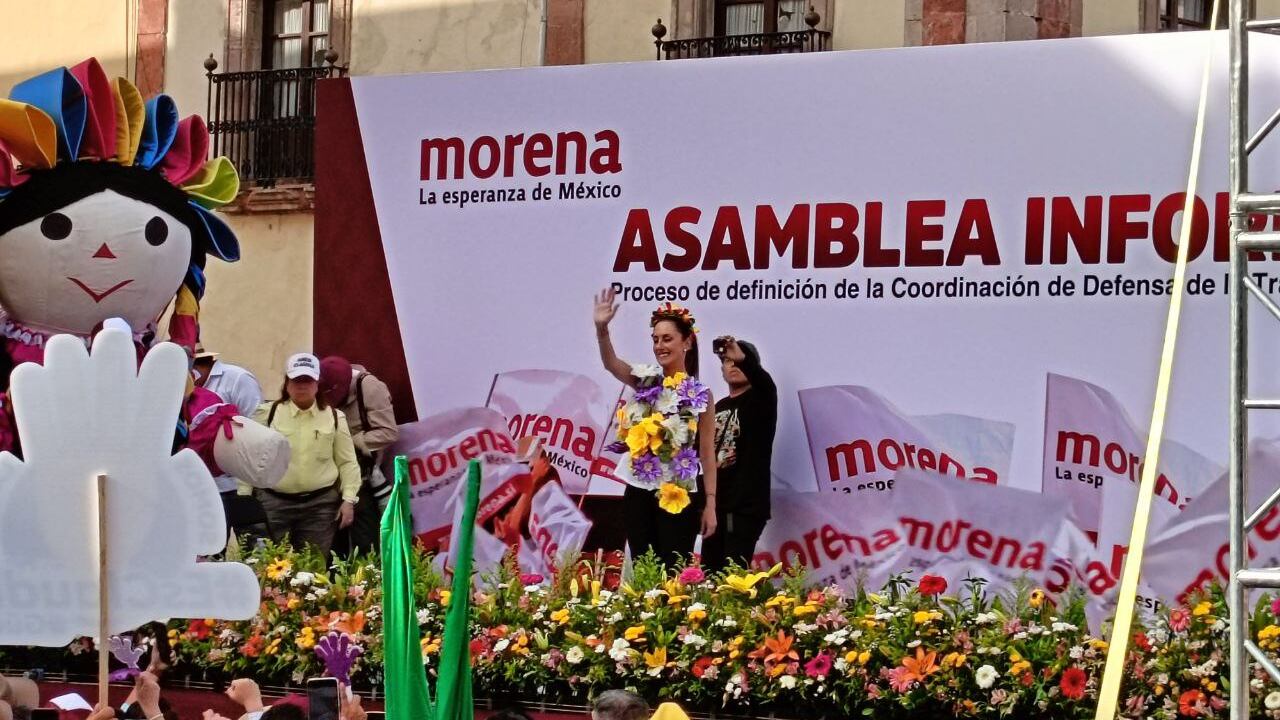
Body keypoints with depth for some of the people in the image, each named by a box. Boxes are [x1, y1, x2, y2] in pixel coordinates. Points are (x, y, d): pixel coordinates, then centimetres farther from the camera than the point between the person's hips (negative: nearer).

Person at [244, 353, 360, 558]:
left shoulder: (334, 418, 7)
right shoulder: (267, 414, 2)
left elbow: (347, 462, 9)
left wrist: (349, 499, 0)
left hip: (321, 505, 1)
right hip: (274, 503, -1)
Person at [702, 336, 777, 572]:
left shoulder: (760, 399, 0)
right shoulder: (717, 408, 19)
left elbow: (765, 381, -25)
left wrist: (743, 358, -43)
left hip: (747, 504, -7)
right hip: (715, 503, 7)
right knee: (710, 571, 4)